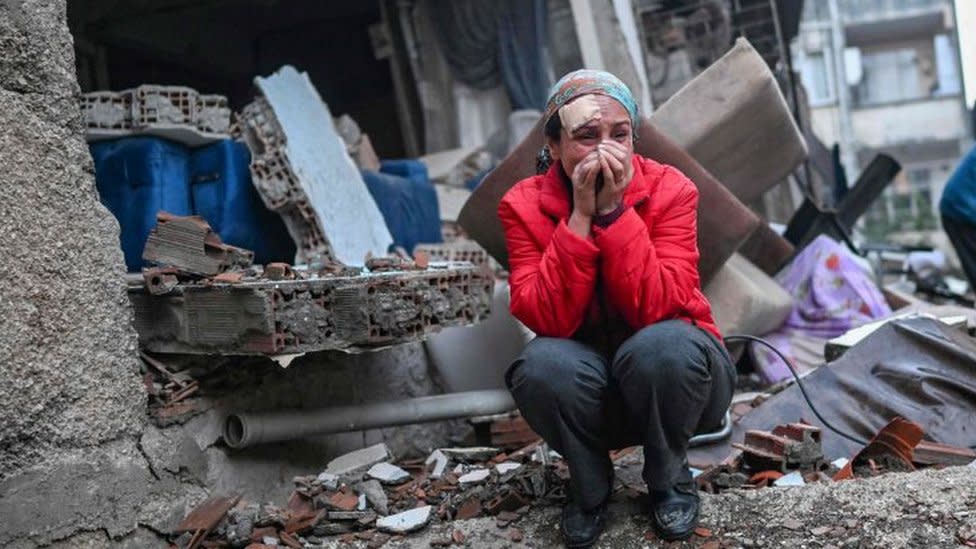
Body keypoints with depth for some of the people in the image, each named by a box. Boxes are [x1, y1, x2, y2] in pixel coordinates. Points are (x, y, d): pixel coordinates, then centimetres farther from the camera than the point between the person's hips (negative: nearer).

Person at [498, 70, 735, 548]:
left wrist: (614, 211, -31)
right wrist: (580, 216, -30)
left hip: (670, 376, 0)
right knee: (543, 363, -32)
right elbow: (547, 320, -25)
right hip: (591, 388, 1)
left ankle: (669, 478, -2)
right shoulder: (524, 204, -13)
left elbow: (656, 307, -28)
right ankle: (590, 485, 0)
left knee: (663, 345, -34)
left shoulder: (670, 190, -15)